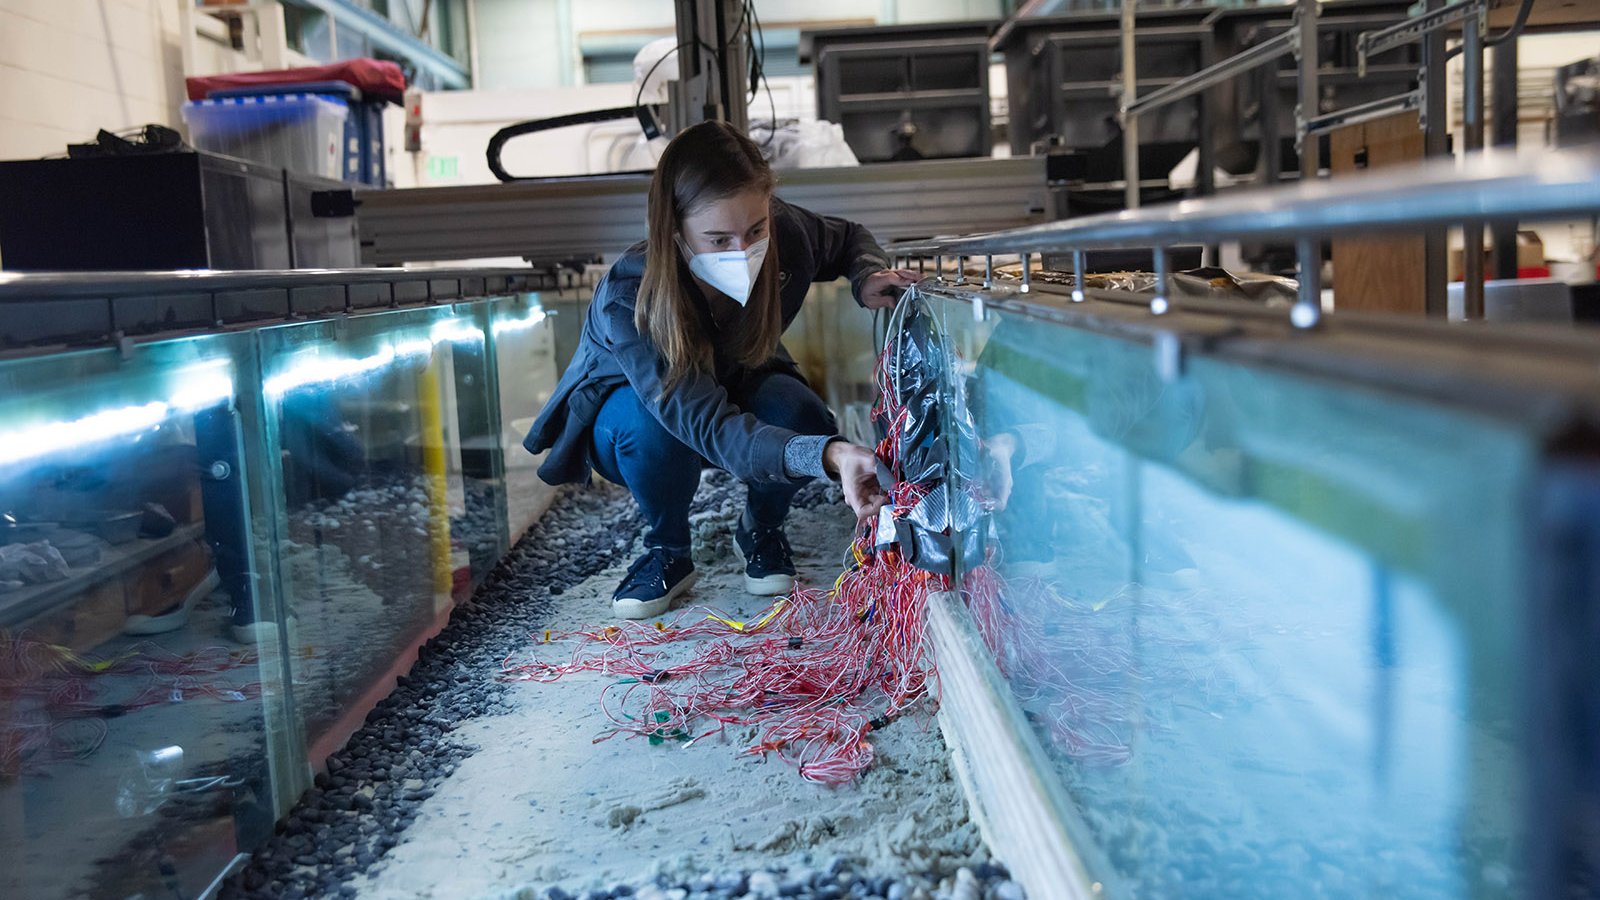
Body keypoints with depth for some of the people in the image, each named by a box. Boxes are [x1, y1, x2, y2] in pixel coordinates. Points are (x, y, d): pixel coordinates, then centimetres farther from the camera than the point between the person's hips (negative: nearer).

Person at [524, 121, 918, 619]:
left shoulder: (786, 233, -27)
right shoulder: (626, 303, -41)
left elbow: (849, 238, -2)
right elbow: (709, 427, -50)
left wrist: (868, 277, -27)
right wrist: (826, 456, -66)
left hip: (737, 384, 3)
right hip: (629, 408, -3)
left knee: (800, 414, -31)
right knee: (653, 425, -39)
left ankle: (760, 530, 2)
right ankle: (667, 551, -7)